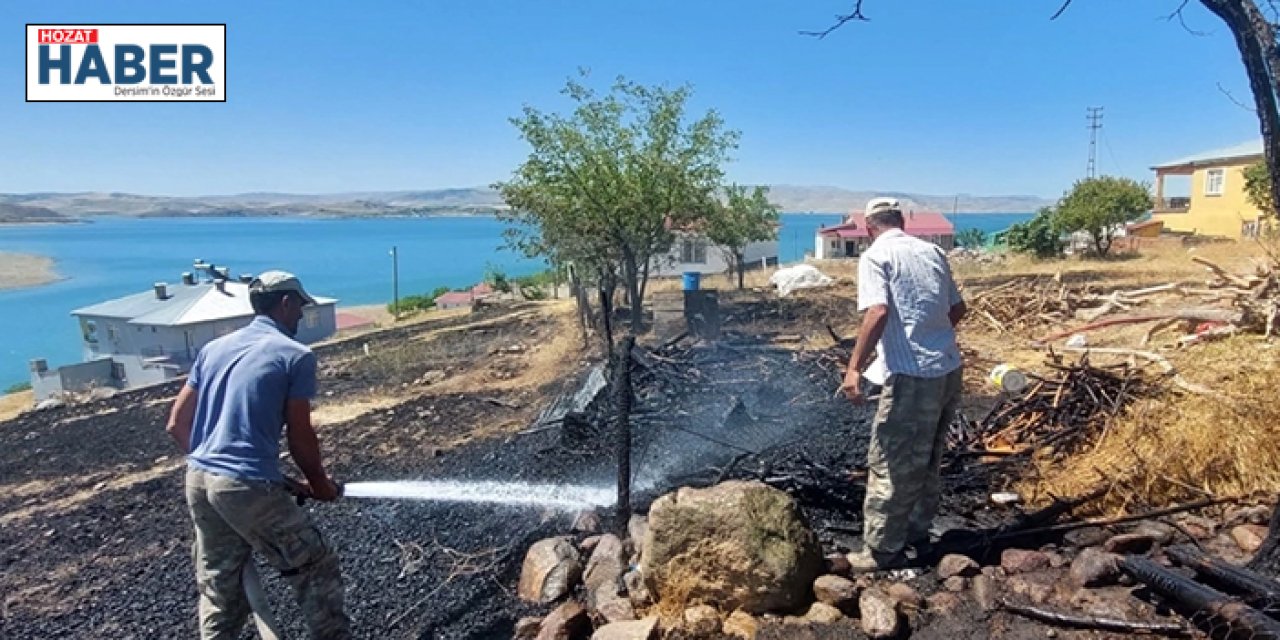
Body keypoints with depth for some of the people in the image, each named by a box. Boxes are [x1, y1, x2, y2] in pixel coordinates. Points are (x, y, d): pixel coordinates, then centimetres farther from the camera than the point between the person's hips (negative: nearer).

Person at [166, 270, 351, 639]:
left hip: (198, 481, 8)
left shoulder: (213, 349, 13)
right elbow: (300, 437, -5)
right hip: (248, 487, -8)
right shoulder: (296, 355, -7)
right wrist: (319, 484, 11)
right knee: (316, 571, 7)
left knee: (219, 588, 21)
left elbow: (177, 424, 13)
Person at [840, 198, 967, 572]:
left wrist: (854, 368, -20)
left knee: (891, 463, 2)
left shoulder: (875, 256, -6)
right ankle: (917, 530, 33)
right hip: (949, 369, 8)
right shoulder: (932, 251, 13)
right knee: (928, 458, 20)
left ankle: (883, 550, 10)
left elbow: (878, 311, -21)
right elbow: (958, 309, 19)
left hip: (912, 375, -8)